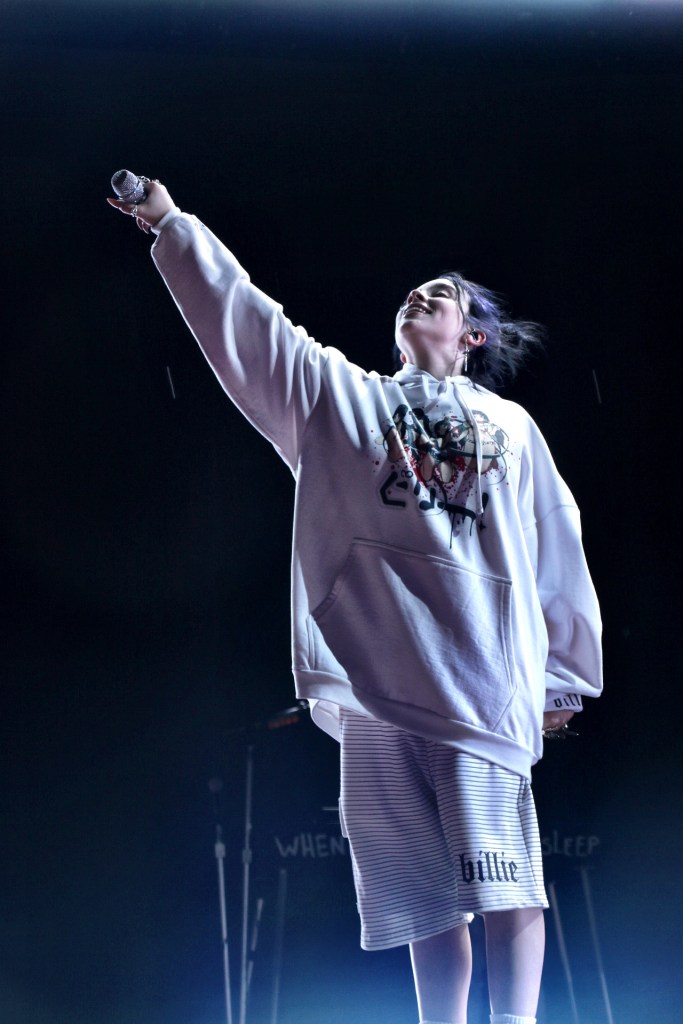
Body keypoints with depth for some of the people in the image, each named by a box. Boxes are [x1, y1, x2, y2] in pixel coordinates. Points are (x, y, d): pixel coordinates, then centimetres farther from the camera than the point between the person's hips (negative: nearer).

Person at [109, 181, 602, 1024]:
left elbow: (556, 554, 18)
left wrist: (566, 676, 17)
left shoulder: (511, 425, 19)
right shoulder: (339, 394, 20)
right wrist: (169, 225, 10)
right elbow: (240, 313, 15)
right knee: (427, 894, 3)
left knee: (505, 880, -10)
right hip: (379, 678, 1)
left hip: (486, 680, -1)